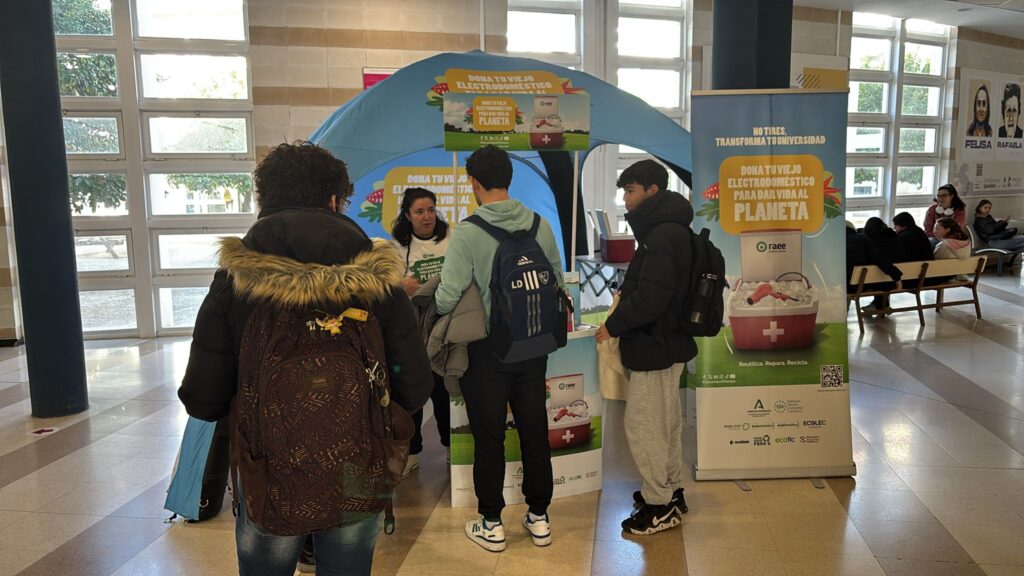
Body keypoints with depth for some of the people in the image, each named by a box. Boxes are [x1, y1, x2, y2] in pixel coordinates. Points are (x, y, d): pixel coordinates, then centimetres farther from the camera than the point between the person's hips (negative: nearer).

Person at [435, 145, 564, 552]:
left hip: (487, 350, -4)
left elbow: (447, 298, -20)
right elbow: (558, 283, 4)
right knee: (535, 433, 14)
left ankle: (491, 524, 20)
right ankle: (539, 518, 26)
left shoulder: (467, 232, -16)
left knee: (489, 437, 9)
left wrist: (431, 297, 3)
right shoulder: (540, 224, -2)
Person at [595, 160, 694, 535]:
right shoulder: (669, 229, 13)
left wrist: (614, 326, -15)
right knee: (665, 420, 19)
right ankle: (671, 492, 32)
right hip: (667, 342, 11)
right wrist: (626, 295, 4)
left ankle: (659, 505, 9)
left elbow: (651, 297, -26)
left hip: (656, 347, -11)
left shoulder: (662, 236, -21)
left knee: (642, 424, -2)